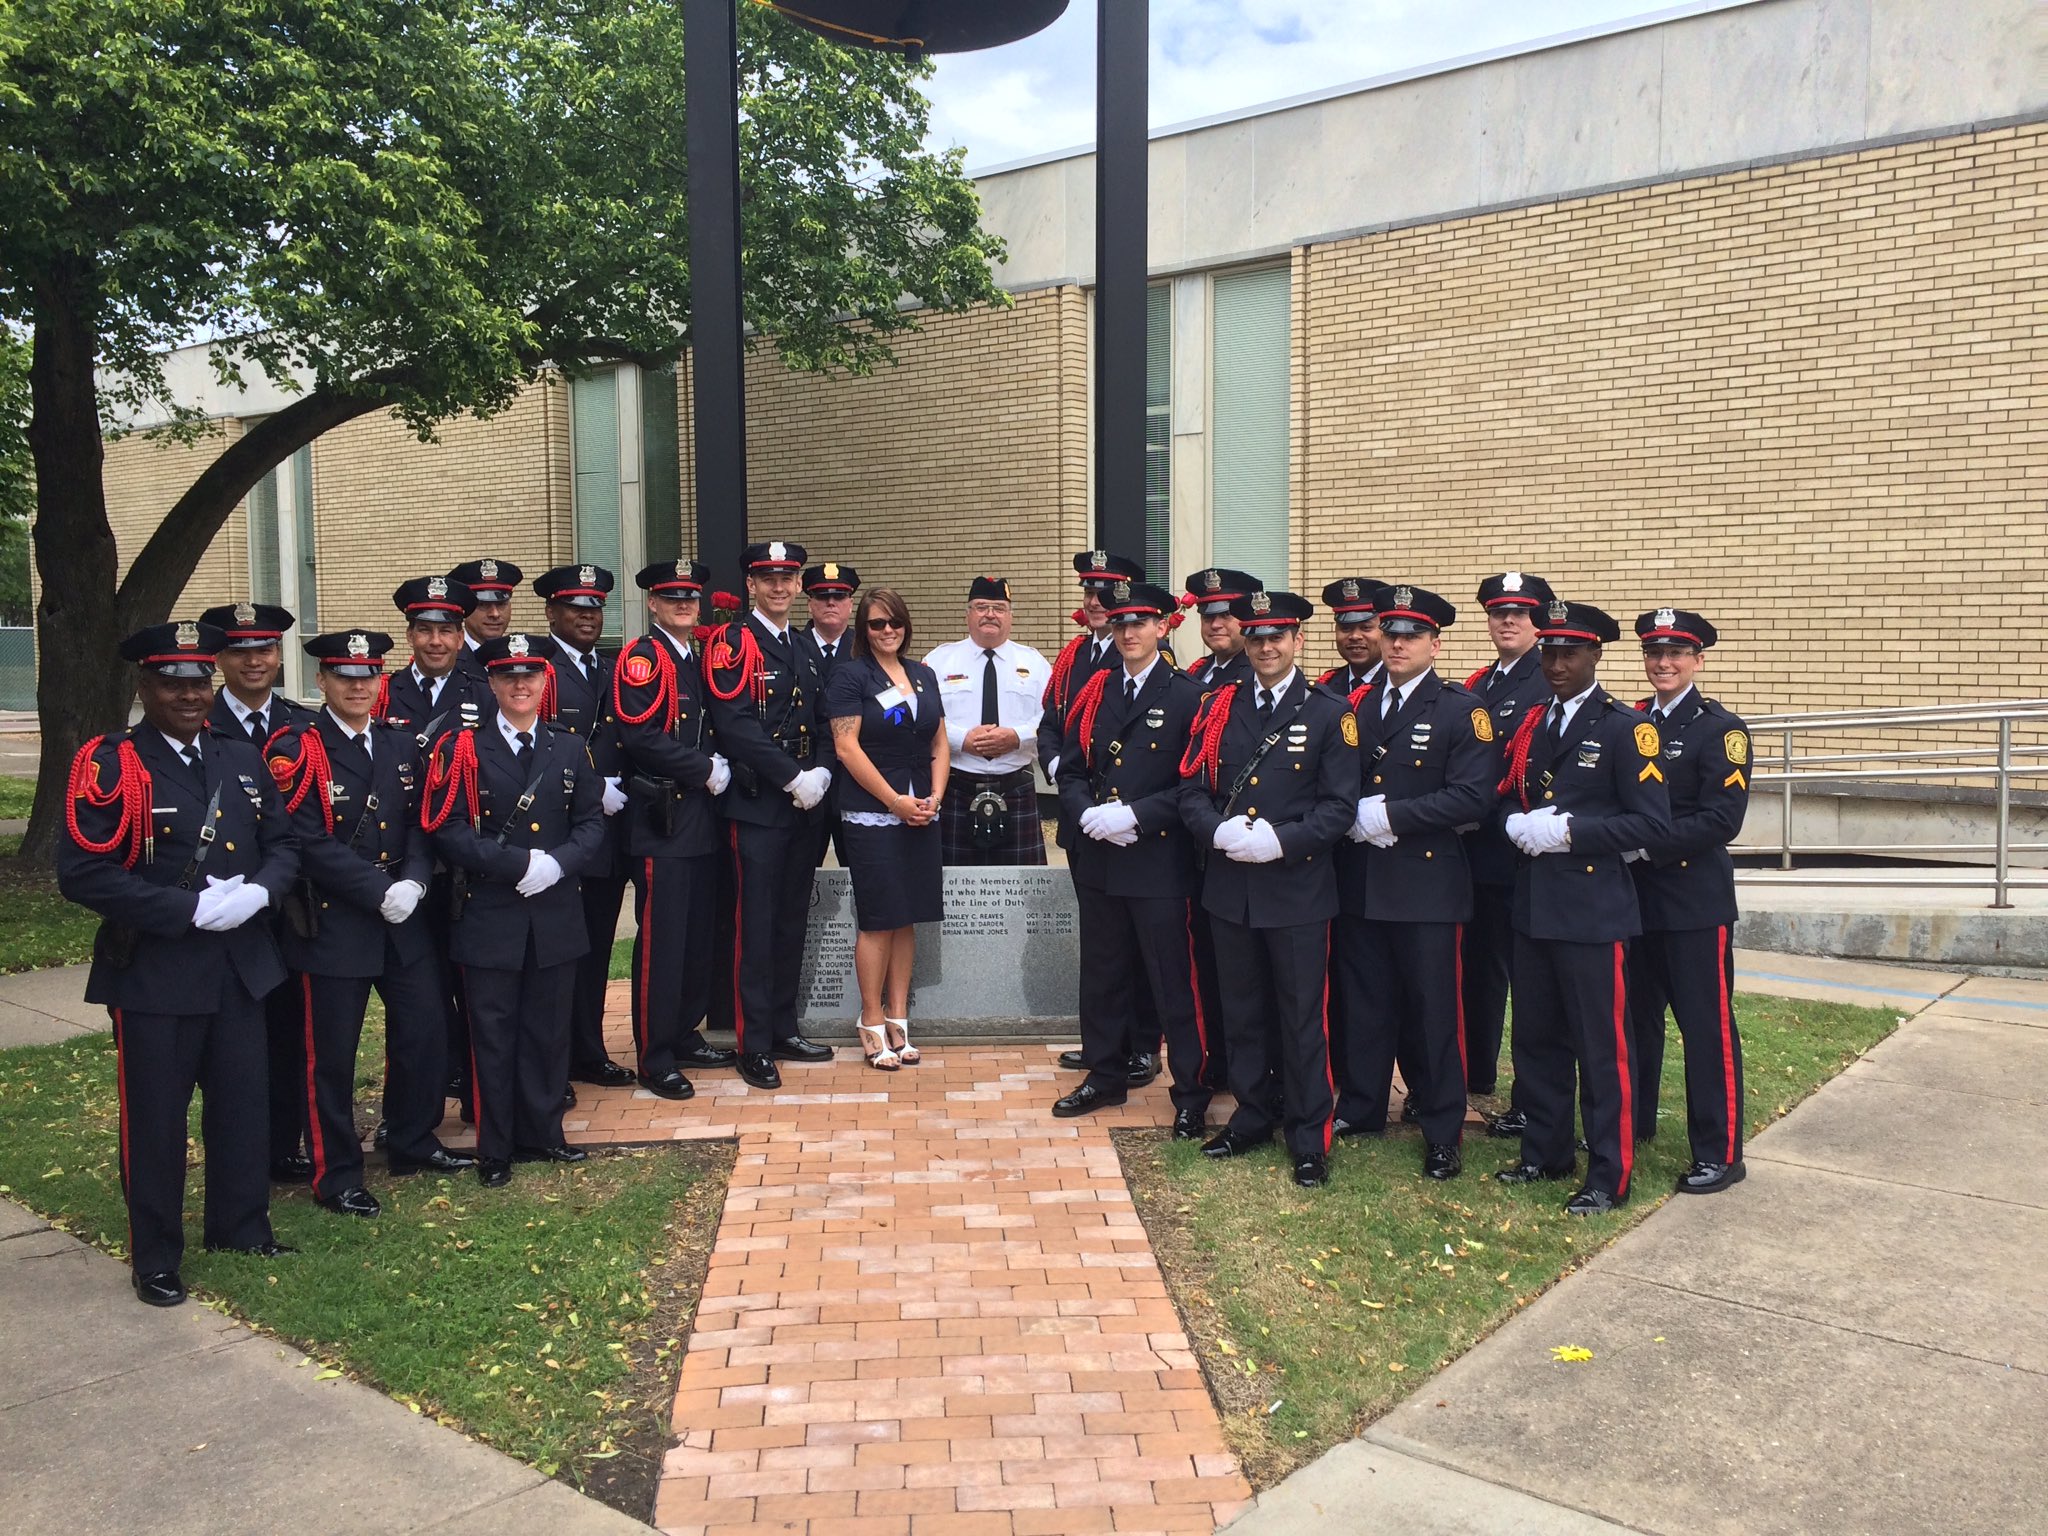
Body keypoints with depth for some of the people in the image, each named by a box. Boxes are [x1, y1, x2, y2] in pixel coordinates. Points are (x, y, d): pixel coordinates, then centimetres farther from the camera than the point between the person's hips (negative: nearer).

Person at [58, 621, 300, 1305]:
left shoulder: (243, 758, 7)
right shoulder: (110, 763, -10)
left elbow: (283, 845, 10)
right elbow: (81, 872, -17)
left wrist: (257, 891, -12)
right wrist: (190, 908, -21)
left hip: (240, 965, 5)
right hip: (152, 971, -5)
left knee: (243, 1103, 15)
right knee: (154, 1117, 7)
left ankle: (241, 1225, 33)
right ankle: (155, 1257, 23)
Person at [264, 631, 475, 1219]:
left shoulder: (403, 745, 9)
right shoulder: (297, 751, -9)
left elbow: (421, 824, 6)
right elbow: (309, 843, -17)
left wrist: (412, 883, -12)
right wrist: (380, 892, -19)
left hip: (405, 921, 6)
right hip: (331, 923, -5)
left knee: (424, 1032, 12)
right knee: (330, 1054, 4)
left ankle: (412, 1142, 32)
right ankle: (336, 1174, 18)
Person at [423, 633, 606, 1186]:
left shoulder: (569, 749, 10)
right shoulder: (463, 748, -1)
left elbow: (591, 824, 6)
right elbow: (448, 831, -10)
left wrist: (558, 864, -13)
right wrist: (520, 864, -17)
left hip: (556, 916, 3)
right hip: (490, 917, -3)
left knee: (547, 1029, 11)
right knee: (493, 1034, 5)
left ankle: (542, 1133, 26)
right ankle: (495, 1150, 16)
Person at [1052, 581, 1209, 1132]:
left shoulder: (1187, 696, -4)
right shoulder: (1096, 692, 12)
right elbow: (1071, 768, 12)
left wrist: (1135, 815, -18)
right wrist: (1088, 814, -8)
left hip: (1159, 861, -5)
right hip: (1098, 859, 5)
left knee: (1173, 981, 0)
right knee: (1103, 973, 15)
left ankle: (1191, 1094, 12)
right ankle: (1106, 1076, 30)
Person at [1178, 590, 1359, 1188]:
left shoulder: (1330, 712, -2)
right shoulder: (1219, 707, 8)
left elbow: (1340, 806, -6)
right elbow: (1192, 789, 6)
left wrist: (1281, 841, -19)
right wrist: (1219, 831, -14)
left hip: (1298, 889, -3)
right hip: (1230, 886, 4)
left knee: (1302, 1017, 4)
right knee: (1243, 1011, 15)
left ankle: (1309, 1138, 16)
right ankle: (1253, 1117, 30)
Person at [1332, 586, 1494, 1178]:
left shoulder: (1461, 711, -5)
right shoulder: (1356, 705, 12)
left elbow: (1473, 796, -14)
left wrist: (1392, 815, -17)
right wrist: (1354, 816, -7)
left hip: (1426, 883, -4)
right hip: (1360, 879, 5)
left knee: (1431, 1010, 3)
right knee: (1362, 1002, 13)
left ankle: (1442, 1133, 15)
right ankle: (1360, 1108, 28)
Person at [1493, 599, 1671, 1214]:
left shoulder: (1625, 727, -7)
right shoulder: (1530, 724, 13)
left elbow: (1653, 823, -13)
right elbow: (1506, 795, 19)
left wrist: (1569, 831, -19)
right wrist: (1516, 824, -3)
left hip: (1592, 909, -7)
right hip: (1532, 905, 7)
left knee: (1601, 1048, 1)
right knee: (1536, 1040, 15)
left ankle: (1608, 1175, 13)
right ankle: (1545, 1152, 30)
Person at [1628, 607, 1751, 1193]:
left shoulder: (1720, 729, -8)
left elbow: (1721, 819, -17)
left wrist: (1646, 844, -21)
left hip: (1695, 902, -6)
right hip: (1636, 897, 6)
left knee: (1707, 1026, 0)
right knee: (1635, 1017, 17)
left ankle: (1719, 1153, 10)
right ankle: (1631, 1122, 32)